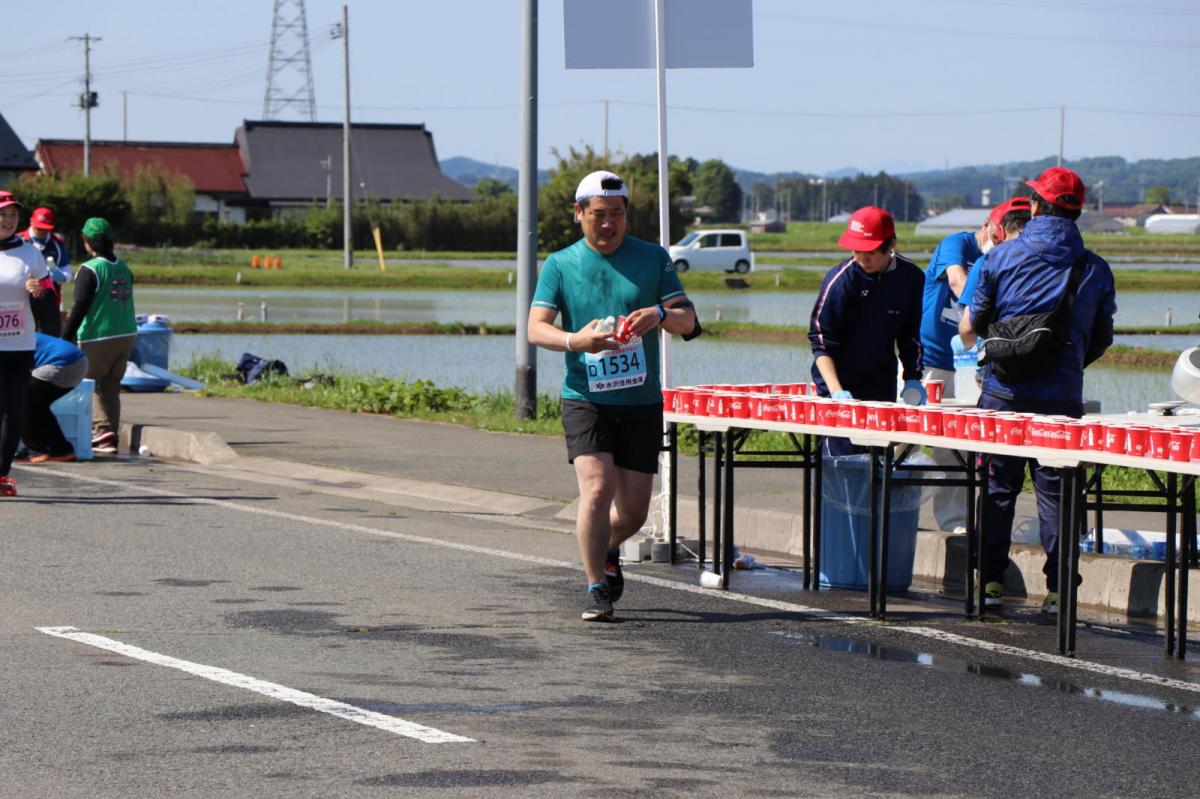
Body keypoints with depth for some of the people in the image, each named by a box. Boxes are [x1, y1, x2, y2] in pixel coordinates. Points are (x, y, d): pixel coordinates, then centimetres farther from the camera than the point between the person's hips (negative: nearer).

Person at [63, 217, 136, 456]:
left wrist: (65, 339, -14)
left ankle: (101, 429, -8)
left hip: (98, 338, -7)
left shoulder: (89, 270, -12)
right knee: (110, 387, 12)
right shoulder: (123, 268, 11)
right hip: (127, 335, 7)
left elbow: (80, 308, -17)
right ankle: (109, 437, 9)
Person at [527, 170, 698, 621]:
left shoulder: (653, 258, 5)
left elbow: (688, 322, 4)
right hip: (585, 399, -2)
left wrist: (660, 313, -20)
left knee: (634, 508, 6)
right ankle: (596, 588, -5)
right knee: (596, 490, -18)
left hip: (642, 402, 2)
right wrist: (574, 340, -26)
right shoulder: (560, 265, 2)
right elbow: (536, 329, -5)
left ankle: (608, 550, 39)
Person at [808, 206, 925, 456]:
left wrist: (913, 378, 2)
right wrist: (836, 391, -24)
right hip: (842, 388, -4)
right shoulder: (839, 280, -13)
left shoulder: (911, 277, -1)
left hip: (883, 388, 4)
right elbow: (821, 342, -14)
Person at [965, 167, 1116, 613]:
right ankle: (1058, 588, 1)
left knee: (998, 487, 9)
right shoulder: (1096, 269, 1)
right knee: (1056, 491, 4)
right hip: (1063, 399, 0)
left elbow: (976, 324, 6)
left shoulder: (1002, 257, -2)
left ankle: (990, 580, 9)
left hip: (1004, 392, 0)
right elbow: (1102, 340, 8)